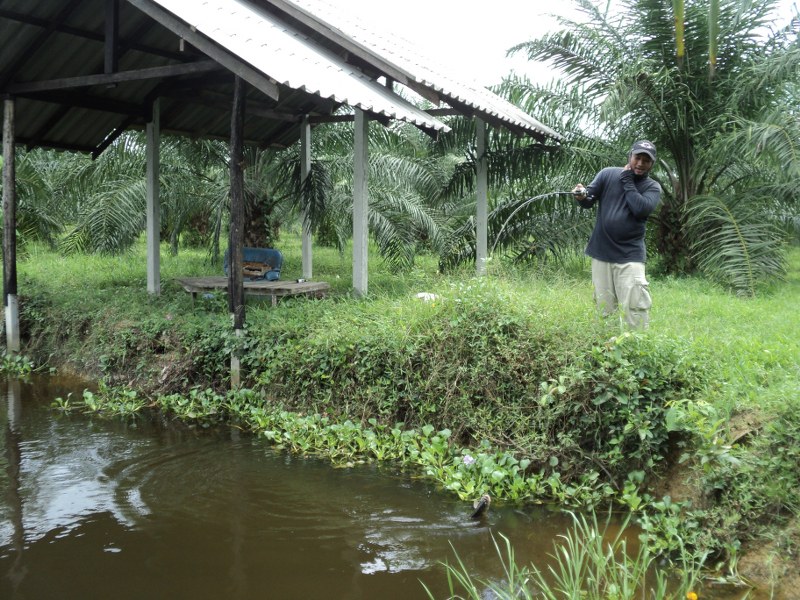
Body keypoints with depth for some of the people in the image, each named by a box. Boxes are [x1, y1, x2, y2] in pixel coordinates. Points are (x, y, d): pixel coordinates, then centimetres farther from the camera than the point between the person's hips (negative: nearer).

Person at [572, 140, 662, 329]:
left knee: (635, 307, -12)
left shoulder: (652, 187, 3)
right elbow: (589, 201, 2)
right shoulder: (608, 174, 6)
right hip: (601, 252, 2)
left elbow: (641, 209, -15)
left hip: (630, 255, -2)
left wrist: (627, 182, -6)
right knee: (604, 309, 6)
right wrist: (582, 196, -21)